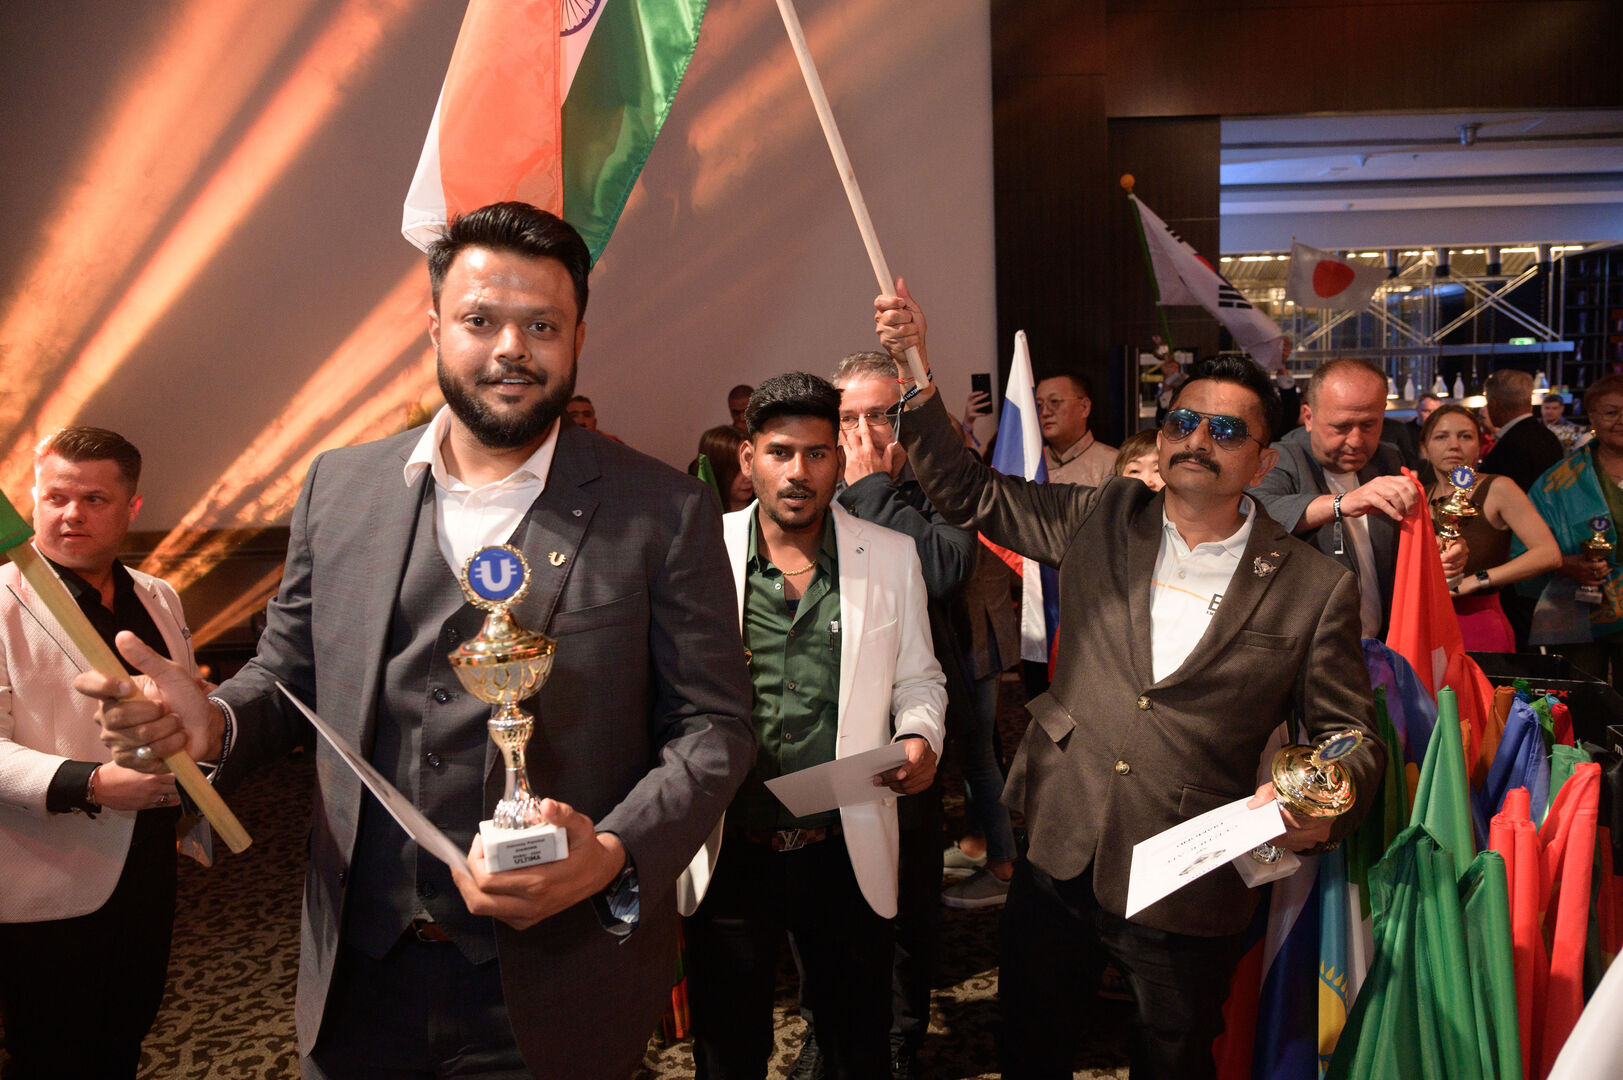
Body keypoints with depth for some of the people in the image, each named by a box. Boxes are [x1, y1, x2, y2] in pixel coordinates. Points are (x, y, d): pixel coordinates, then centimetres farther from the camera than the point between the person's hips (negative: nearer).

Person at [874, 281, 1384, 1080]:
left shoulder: (1313, 588, -7)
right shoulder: (1103, 520, 1)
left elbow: (1349, 736, -1)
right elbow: (973, 496, 4)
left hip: (1186, 894, -2)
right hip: (1058, 861, 3)